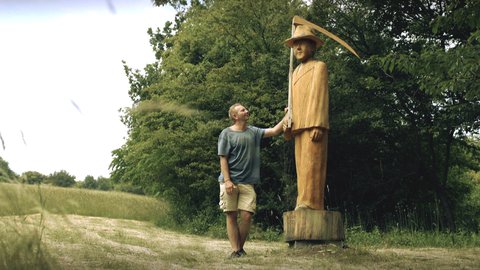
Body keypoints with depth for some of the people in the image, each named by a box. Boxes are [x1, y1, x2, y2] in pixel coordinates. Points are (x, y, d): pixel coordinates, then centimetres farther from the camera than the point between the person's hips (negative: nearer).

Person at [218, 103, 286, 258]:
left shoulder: (253, 132, 12)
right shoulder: (227, 134, -1)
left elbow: (275, 131, 8)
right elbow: (223, 159, -6)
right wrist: (227, 180, -15)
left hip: (247, 182, 3)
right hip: (230, 182, -3)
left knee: (246, 216, -4)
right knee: (231, 216, -1)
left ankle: (241, 248, 11)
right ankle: (235, 250, 3)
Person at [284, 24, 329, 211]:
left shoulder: (319, 66, 5)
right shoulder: (296, 72, 27)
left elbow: (320, 97, -6)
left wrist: (318, 125, -16)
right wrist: (289, 122, 11)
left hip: (313, 125, -7)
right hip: (299, 126, 7)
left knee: (311, 163, -14)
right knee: (301, 166, 3)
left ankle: (310, 202, -18)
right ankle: (303, 203, 3)